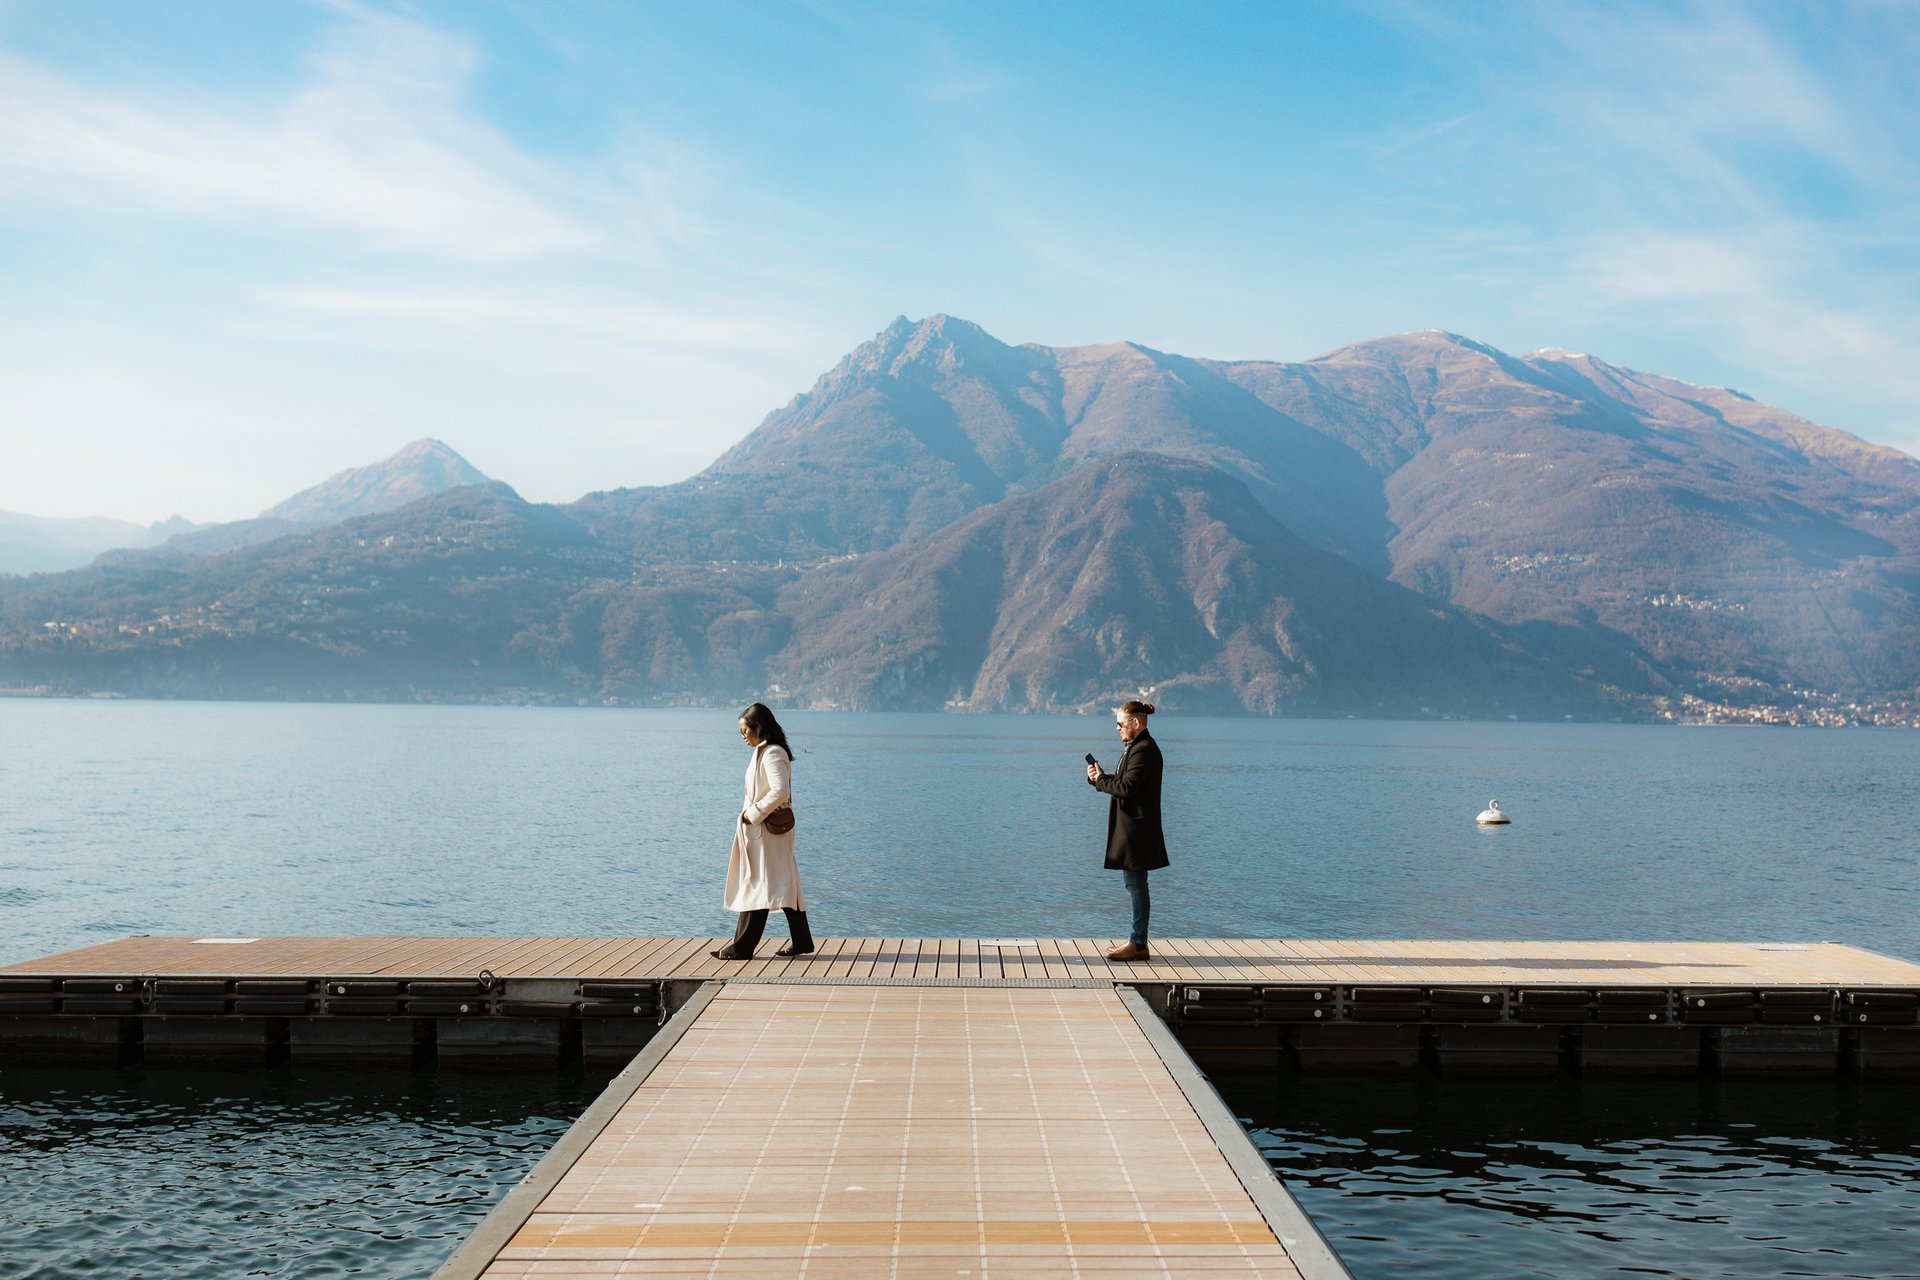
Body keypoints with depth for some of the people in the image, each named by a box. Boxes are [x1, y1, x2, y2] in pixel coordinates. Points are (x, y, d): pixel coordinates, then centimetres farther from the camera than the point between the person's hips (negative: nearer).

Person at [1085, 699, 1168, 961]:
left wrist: (1100, 780, -8)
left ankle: (1138, 944, -1)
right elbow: (1122, 783, 17)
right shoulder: (1136, 747, 17)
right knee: (1135, 884, 13)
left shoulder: (1144, 750, -17)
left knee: (1137, 885, -5)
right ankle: (1137, 940, 19)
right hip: (1129, 826, 11)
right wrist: (1100, 776, 0)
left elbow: (1126, 788, -23)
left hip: (1137, 828, -11)